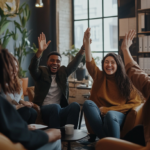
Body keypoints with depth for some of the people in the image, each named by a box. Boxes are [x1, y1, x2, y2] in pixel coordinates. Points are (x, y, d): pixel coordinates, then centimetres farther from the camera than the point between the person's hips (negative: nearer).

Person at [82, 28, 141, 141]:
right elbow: (90, 62, -4)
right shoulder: (99, 76, 12)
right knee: (88, 103, -30)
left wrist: (109, 109, -9)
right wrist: (87, 41, -19)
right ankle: (105, 139, -36)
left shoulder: (126, 82, 7)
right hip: (98, 115, 3)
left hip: (117, 115, -2)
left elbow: (135, 102, -1)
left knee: (110, 115, -39)